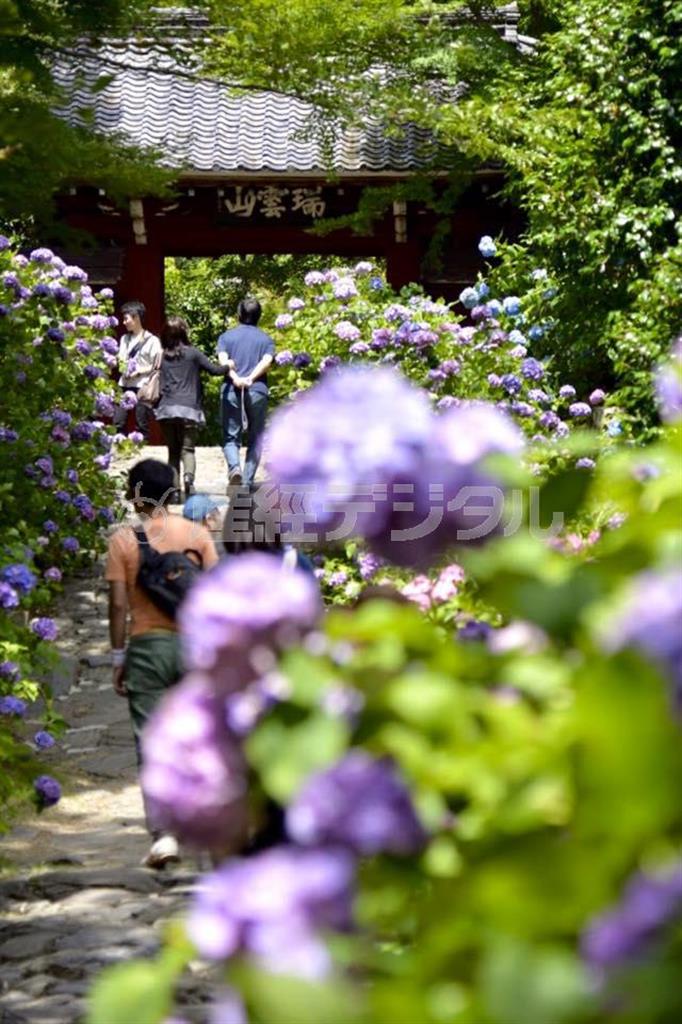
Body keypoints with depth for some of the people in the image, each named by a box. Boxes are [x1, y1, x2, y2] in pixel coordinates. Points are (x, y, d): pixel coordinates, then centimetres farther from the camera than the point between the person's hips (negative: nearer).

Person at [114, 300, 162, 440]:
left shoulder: (152, 340, -2)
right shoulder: (125, 339, 18)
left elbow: (157, 367, -6)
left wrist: (139, 372, -14)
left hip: (142, 386, -6)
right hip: (124, 385, 6)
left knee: (142, 424, -3)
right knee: (118, 421, -3)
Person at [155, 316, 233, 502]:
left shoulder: (162, 357, 12)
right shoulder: (192, 353, 2)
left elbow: (159, 387, 11)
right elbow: (214, 370, 3)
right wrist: (228, 366, 21)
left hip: (166, 409, 3)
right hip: (188, 409, -3)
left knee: (173, 451, 10)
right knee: (187, 449, -3)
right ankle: (189, 476, -31)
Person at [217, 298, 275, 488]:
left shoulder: (227, 337, 12)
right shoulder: (266, 339, 12)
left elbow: (223, 360, -6)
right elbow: (267, 361, -7)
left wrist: (236, 378, -17)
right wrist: (250, 379, -15)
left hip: (232, 391, 0)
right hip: (258, 392, 0)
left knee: (231, 437, 5)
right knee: (255, 440, 10)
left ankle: (234, 468, -23)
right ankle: (247, 482, 5)